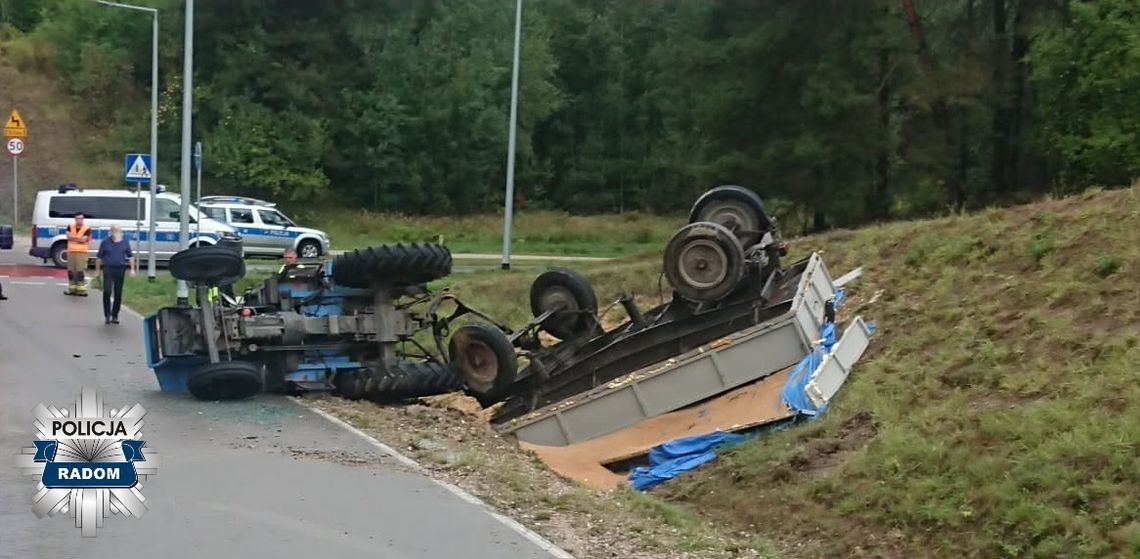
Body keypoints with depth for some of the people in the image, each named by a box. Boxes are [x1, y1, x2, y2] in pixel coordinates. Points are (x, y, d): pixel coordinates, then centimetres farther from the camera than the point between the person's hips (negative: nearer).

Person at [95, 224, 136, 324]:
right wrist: (97, 270, 6)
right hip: (108, 269, -2)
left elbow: (130, 256, 13)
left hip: (120, 270, 2)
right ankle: (107, 316, -6)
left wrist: (132, 269, 5)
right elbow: (99, 257, 8)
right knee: (107, 292, -14)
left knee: (118, 295, 5)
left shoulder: (125, 243, 7)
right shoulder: (105, 243, 2)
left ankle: (115, 316, 17)